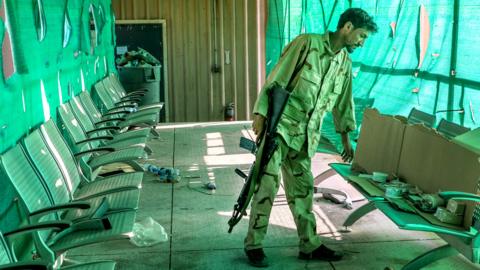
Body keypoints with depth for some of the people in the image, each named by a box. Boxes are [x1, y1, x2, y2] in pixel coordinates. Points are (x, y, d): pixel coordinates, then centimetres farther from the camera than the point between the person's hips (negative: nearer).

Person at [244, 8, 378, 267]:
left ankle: (310, 245, 21)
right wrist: (260, 113, -17)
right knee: (268, 183, -8)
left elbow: (343, 101, 23)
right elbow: (276, 78, -12)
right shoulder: (307, 43, -8)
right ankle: (253, 244, 4)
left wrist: (345, 136, 25)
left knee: (302, 189, 12)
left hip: (306, 136, 7)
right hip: (279, 125, -6)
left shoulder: (345, 63, 13)